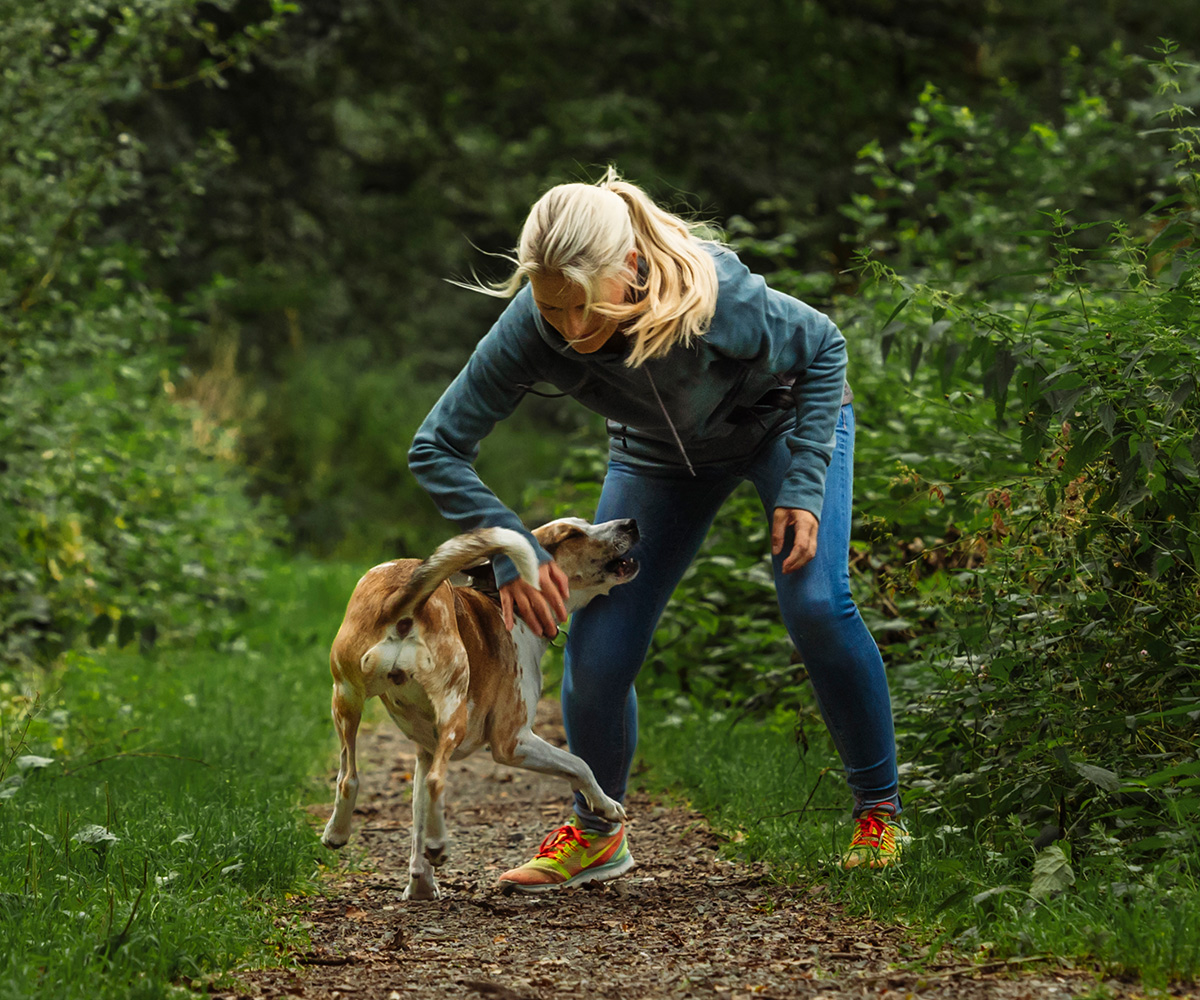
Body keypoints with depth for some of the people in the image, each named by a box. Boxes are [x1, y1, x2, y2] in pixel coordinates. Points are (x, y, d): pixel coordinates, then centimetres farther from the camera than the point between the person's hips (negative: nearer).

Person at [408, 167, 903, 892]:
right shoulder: (530, 332, -33)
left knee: (816, 603, -25)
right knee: (596, 656, -7)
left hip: (786, 417, -3)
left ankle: (879, 808, -4)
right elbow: (436, 450, -22)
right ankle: (596, 835, 19)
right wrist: (513, 553, -33)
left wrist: (804, 486, -25)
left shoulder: (714, 295, -40)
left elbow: (824, 348, -20)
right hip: (663, 452, 3)